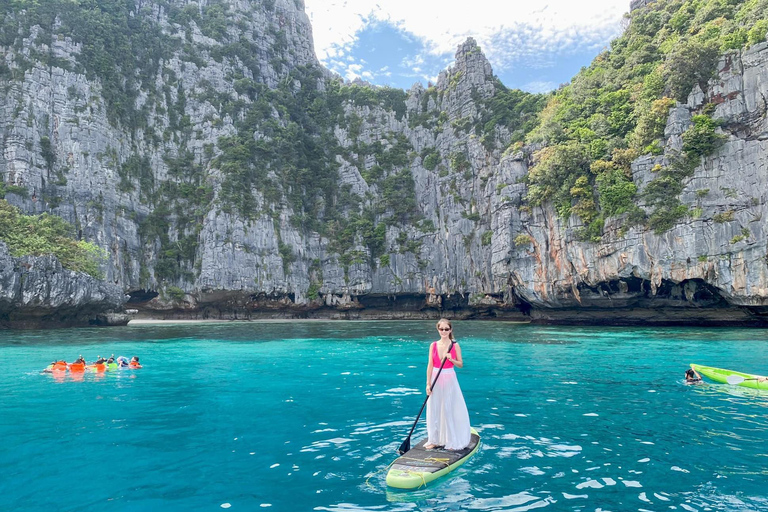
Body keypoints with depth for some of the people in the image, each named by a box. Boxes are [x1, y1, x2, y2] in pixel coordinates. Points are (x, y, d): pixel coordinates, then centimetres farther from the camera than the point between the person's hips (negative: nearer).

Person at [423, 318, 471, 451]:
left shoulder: (455, 345, -4)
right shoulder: (433, 346, 1)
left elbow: (460, 364, 0)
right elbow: (430, 365, 1)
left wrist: (451, 359, -19)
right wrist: (428, 384, -4)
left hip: (449, 381, -2)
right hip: (436, 380, 2)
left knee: (449, 409, 4)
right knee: (434, 410, 7)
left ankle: (451, 441, 17)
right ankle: (434, 440, 21)